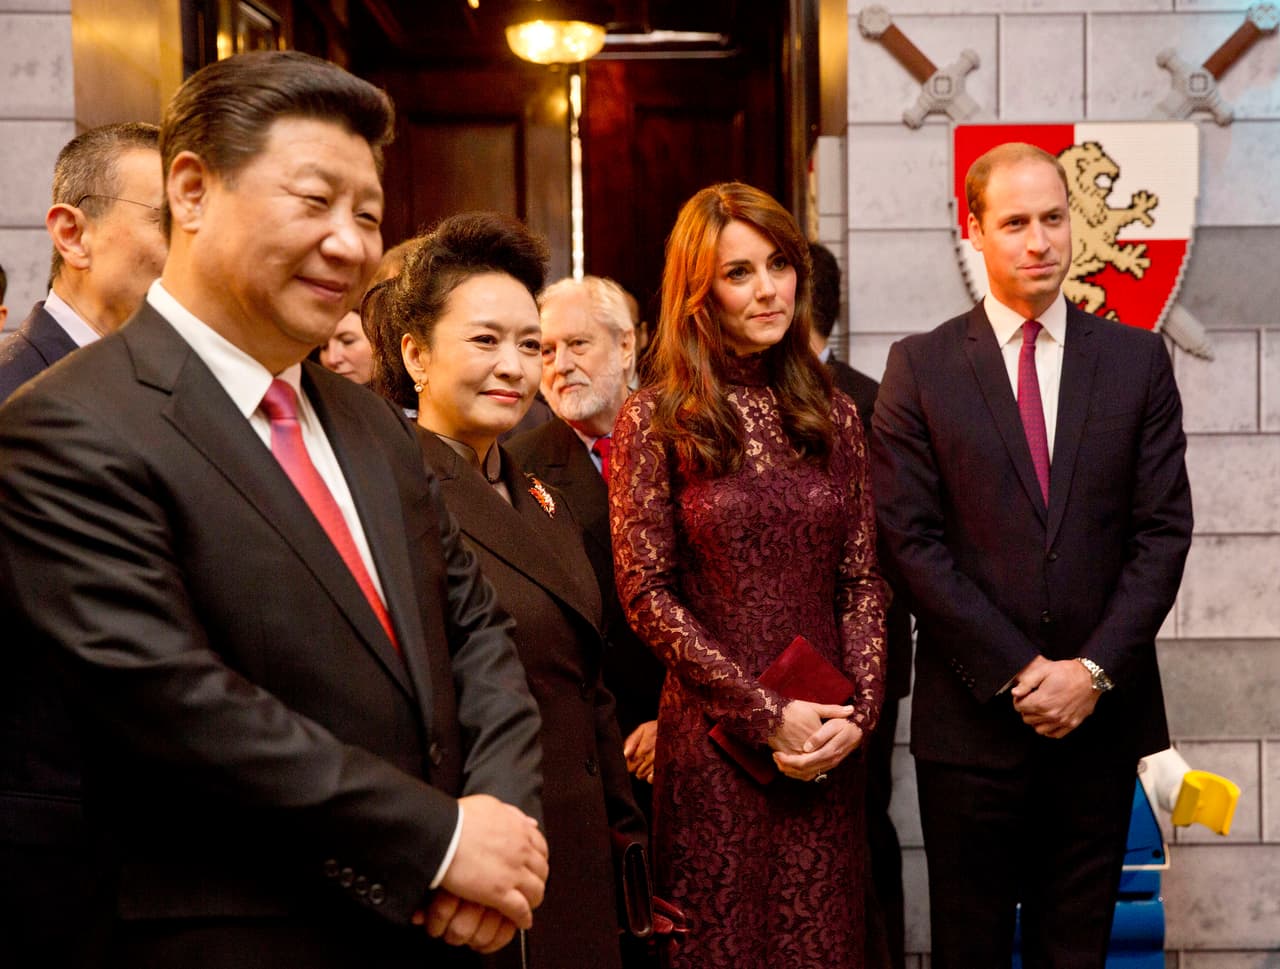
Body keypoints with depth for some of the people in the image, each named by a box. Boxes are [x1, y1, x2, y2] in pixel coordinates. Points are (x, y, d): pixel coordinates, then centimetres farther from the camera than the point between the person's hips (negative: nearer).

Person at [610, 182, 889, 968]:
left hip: (827, 748, 3)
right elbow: (645, 592, -7)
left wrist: (857, 713, -7)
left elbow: (864, 581, 7)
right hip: (713, 738, -3)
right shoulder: (656, 421, -3)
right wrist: (766, 716, -10)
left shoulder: (834, 414, 8)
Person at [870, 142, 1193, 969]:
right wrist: (1019, 673, -10)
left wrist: (1094, 670, -9)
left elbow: (1165, 530, 1)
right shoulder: (920, 367, 0)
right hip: (973, 716, -1)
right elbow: (912, 541, -5)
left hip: (1104, 711, 2)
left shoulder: (1138, 359, 5)